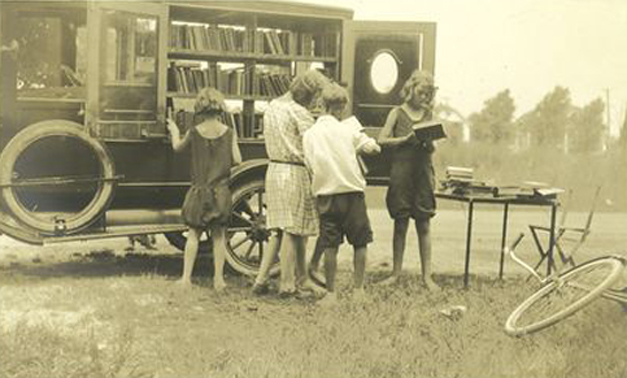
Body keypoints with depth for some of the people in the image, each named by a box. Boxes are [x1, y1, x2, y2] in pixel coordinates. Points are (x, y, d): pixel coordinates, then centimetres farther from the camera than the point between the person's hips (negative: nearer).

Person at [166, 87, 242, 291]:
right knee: (218, 235, 7)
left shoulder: (194, 132, -4)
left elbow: (177, 147, 14)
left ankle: (186, 277, 5)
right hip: (221, 191, 0)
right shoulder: (229, 132, -6)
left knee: (193, 234, 7)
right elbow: (237, 160, -7)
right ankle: (218, 279, 8)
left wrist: (174, 132, 34)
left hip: (199, 189, 0)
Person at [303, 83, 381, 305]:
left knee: (330, 246, 6)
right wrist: (374, 146, 14)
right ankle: (358, 290, 13)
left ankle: (331, 293, 7)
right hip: (352, 192, -2)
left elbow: (310, 166, 3)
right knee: (360, 243, 11)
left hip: (325, 194, 2)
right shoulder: (348, 129, -4)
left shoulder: (310, 134, 2)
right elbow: (372, 148, -7)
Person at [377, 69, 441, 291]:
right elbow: (382, 140, -4)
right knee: (400, 224, 4)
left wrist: (428, 142, -10)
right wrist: (406, 139, -16)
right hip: (401, 173, -2)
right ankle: (396, 272, 15)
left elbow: (433, 148, 12)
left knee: (424, 225, 2)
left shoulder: (428, 115, 11)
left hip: (423, 173, 2)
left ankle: (427, 275, 6)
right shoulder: (398, 113, 3)